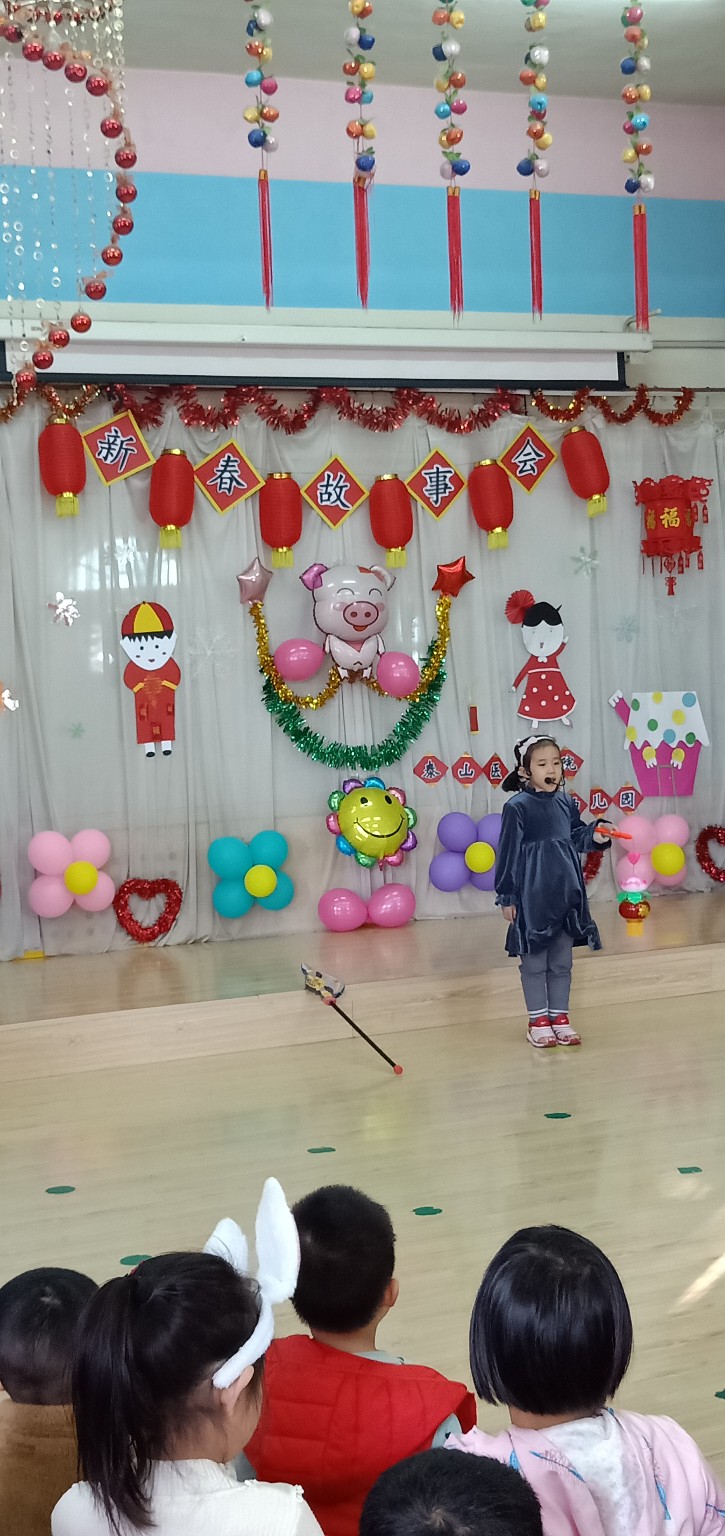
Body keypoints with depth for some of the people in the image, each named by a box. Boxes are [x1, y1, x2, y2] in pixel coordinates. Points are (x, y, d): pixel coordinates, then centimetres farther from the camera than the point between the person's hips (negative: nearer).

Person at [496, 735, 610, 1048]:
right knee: (534, 962, 6)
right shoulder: (517, 807, -13)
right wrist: (507, 897, -10)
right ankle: (538, 1020, 18)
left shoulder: (566, 802, 4)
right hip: (533, 897, -5)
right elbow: (507, 853, -11)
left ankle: (559, 1016, 24)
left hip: (566, 894, 6)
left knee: (562, 962, 13)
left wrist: (595, 835, -4)